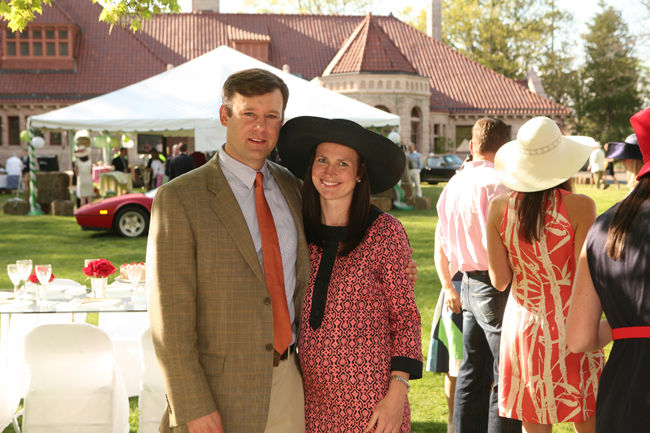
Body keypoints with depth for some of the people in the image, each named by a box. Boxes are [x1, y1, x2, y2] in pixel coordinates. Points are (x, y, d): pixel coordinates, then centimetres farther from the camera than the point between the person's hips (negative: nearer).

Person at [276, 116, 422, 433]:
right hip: (311, 394, 4)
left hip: (370, 395, -3)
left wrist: (397, 393, -12)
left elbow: (405, 318, -5)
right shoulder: (300, 229, 3)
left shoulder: (385, 232, -8)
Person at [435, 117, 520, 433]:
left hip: (468, 285, 8)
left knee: (472, 374, 16)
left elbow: (440, 244, 20)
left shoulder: (453, 184, 13)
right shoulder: (498, 182, -13)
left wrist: (448, 288, 25)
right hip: (497, 288, -8)